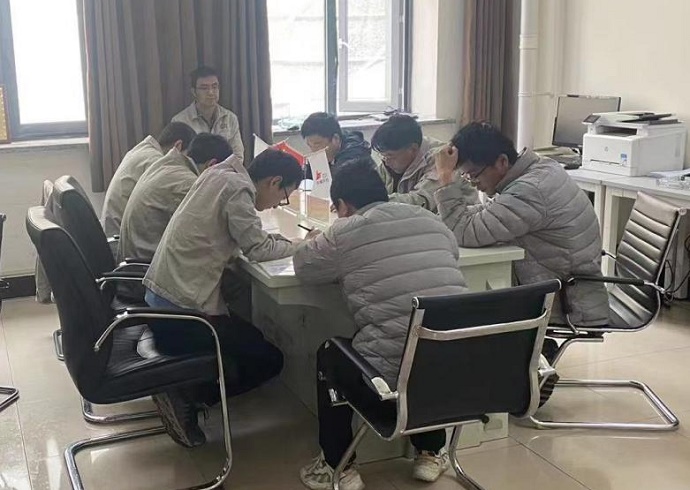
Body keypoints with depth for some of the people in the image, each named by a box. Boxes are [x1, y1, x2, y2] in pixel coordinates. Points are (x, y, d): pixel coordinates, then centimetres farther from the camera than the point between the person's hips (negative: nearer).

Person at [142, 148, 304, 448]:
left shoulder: (221, 175, 11)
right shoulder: (238, 189, -14)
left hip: (158, 299, 9)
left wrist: (284, 242, 10)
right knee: (269, 360, 6)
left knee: (252, 341, 25)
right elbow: (257, 248, -10)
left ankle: (179, 391, 12)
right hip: (181, 313, -9)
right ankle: (186, 398, -2)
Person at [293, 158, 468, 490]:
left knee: (329, 354, 25)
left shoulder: (345, 233, -2)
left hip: (394, 378, -5)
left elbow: (304, 267, 15)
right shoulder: (431, 220, 11)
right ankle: (431, 453, 40)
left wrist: (314, 243, 38)